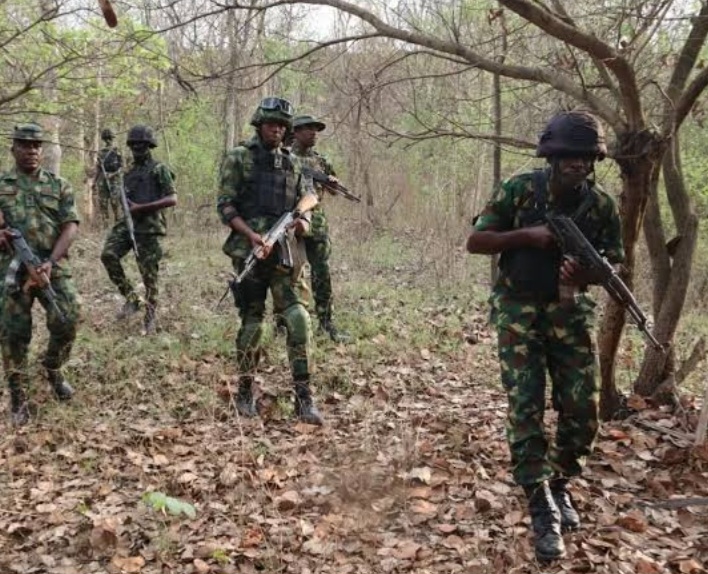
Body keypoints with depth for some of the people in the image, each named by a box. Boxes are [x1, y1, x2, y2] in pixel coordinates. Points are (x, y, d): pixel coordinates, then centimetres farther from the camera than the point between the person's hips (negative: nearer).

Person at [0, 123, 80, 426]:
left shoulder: (59, 185, 7)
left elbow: (70, 226, -3)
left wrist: (50, 262, -16)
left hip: (53, 265, 0)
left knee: (67, 320, -7)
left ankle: (53, 369, 22)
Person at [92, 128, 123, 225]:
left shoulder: (116, 151, 1)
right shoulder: (101, 152, 13)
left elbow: (121, 166, -3)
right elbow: (98, 168, 16)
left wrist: (112, 174, -18)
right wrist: (94, 182, 13)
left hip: (114, 180, -4)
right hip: (102, 180, 4)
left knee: (115, 202, -11)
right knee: (102, 202, 1)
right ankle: (105, 223, 6)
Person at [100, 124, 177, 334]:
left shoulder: (159, 169, -3)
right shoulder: (130, 172, 18)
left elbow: (172, 199, -13)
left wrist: (140, 207, -17)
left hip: (149, 227, -6)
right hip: (127, 223, 6)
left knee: (149, 275, -2)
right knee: (108, 254, -16)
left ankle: (150, 318, 12)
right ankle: (131, 298, -2)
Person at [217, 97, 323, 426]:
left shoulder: (292, 164, 17)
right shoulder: (238, 158, 3)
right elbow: (225, 206, -3)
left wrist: (304, 221, -3)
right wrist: (251, 234, -17)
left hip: (286, 254, 3)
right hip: (250, 252, -3)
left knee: (299, 319, -11)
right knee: (252, 324, 4)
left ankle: (304, 399, -8)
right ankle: (245, 393, 21)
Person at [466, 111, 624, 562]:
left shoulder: (602, 205, -4)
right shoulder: (520, 190, -10)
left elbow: (612, 265, 1)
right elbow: (475, 241, -7)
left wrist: (587, 273, -22)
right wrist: (527, 236, -20)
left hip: (571, 312, 3)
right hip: (520, 311, -2)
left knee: (583, 411, 2)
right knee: (526, 409, -9)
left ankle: (559, 486, 27)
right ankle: (543, 511, -1)